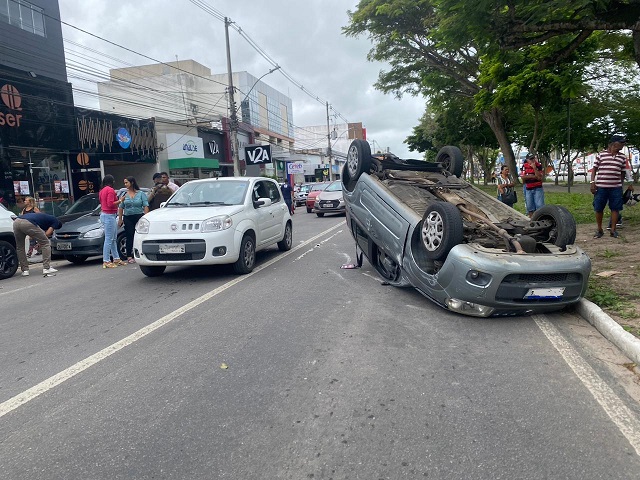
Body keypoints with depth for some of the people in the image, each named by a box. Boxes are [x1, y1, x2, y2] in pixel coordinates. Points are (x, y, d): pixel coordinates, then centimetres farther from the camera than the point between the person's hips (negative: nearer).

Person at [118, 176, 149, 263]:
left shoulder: (141, 193, 4)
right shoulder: (124, 194, 10)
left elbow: (146, 206, -1)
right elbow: (121, 207, 12)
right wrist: (120, 219, 5)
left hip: (139, 217, -2)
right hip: (128, 218, 2)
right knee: (129, 236, 0)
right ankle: (129, 256, 3)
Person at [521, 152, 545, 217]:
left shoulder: (538, 166, -4)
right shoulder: (525, 166, 2)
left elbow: (539, 177, -14)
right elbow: (523, 177, -7)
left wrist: (534, 168, -20)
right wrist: (533, 176, -14)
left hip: (537, 188, -3)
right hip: (528, 189, 3)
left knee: (539, 205, -9)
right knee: (530, 206, 10)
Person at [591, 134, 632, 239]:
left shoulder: (622, 157, 8)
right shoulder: (601, 154, 1)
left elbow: (623, 172, 15)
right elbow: (594, 169, 3)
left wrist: (620, 183, 13)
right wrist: (592, 182, -5)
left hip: (616, 187, 2)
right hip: (600, 187, -2)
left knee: (615, 208, 4)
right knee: (598, 209, 3)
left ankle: (613, 230, 15)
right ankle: (599, 230, 17)